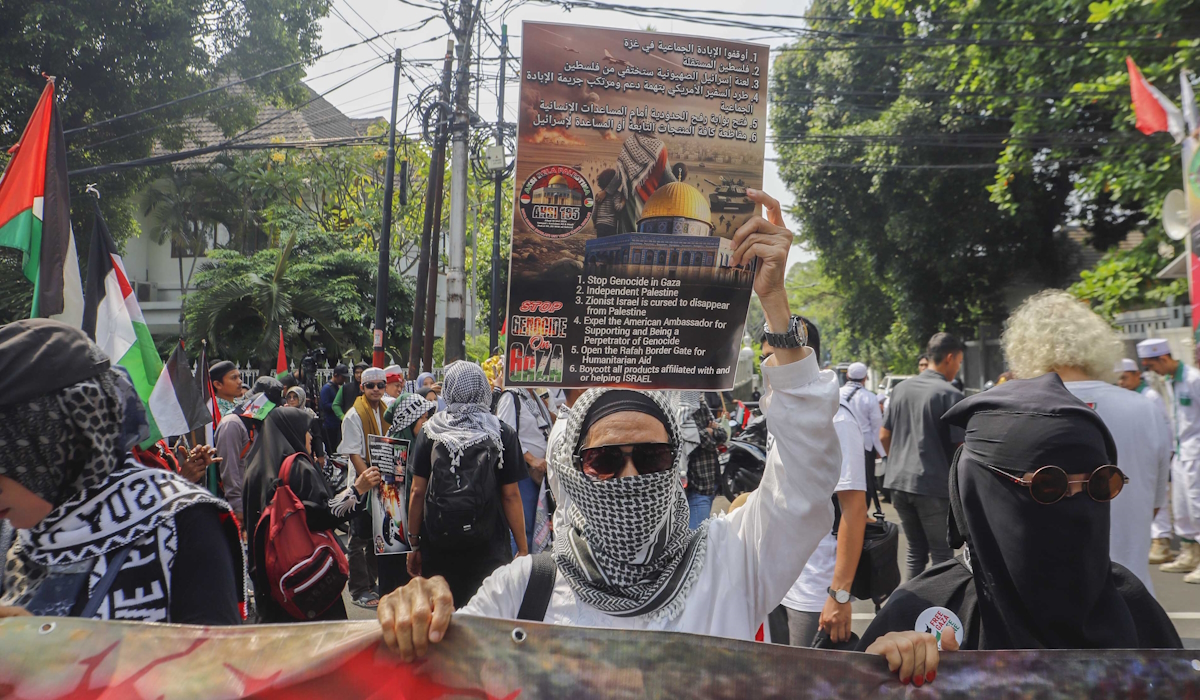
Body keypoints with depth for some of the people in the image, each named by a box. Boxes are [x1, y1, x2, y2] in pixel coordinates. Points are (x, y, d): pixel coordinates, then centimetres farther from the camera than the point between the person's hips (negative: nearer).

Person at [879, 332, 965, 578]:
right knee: (941, 554, 7)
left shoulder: (901, 388, 8)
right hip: (934, 484, -6)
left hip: (899, 481, 6)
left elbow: (884, 436, 11)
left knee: (916, 550, 17)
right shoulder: (950, 394, -10)